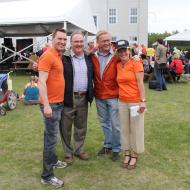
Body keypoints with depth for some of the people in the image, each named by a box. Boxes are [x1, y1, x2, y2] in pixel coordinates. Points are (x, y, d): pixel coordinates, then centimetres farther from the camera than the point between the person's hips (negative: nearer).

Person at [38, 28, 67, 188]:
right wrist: (46, 105, -27)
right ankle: (47, 176, 5)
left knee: (52, 135, 22)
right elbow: (42, 82, -22)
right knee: (51, 138, -4)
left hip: (59, 102, 9)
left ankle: (52, 160, 39)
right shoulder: (47, 56, -15)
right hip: (51, 104, -9)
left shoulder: (59, 56, 12)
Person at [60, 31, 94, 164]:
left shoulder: (88, 58, 9)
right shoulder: (64, 58, -8)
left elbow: (91, 77, 15)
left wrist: (91, 94, 8)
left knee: (81, 127, 16)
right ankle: (68, 153, 23)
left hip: (83, 98, 5)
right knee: (66, 127, 7)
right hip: (68, 98, -4)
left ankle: (79, 149, 33)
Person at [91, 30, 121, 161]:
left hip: (113, 96, -3)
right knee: (104, 123, 17)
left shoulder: (116, 56, -8)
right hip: (99, 96, 4)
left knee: (115, 124, 5)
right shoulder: (93, 57, 0)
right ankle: (107, 145, 34)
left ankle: (116, 149, 21)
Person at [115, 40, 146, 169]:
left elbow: (140, 83, -13)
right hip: (122, 102, 5)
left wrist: (143, 101, -16)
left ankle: (134, 155, 21)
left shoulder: (136, 63, -9)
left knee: (136, 129, 6)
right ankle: (127, 153, 28)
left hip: (135, 102, -5)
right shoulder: (118, 66, 7)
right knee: (124, 129, 12)